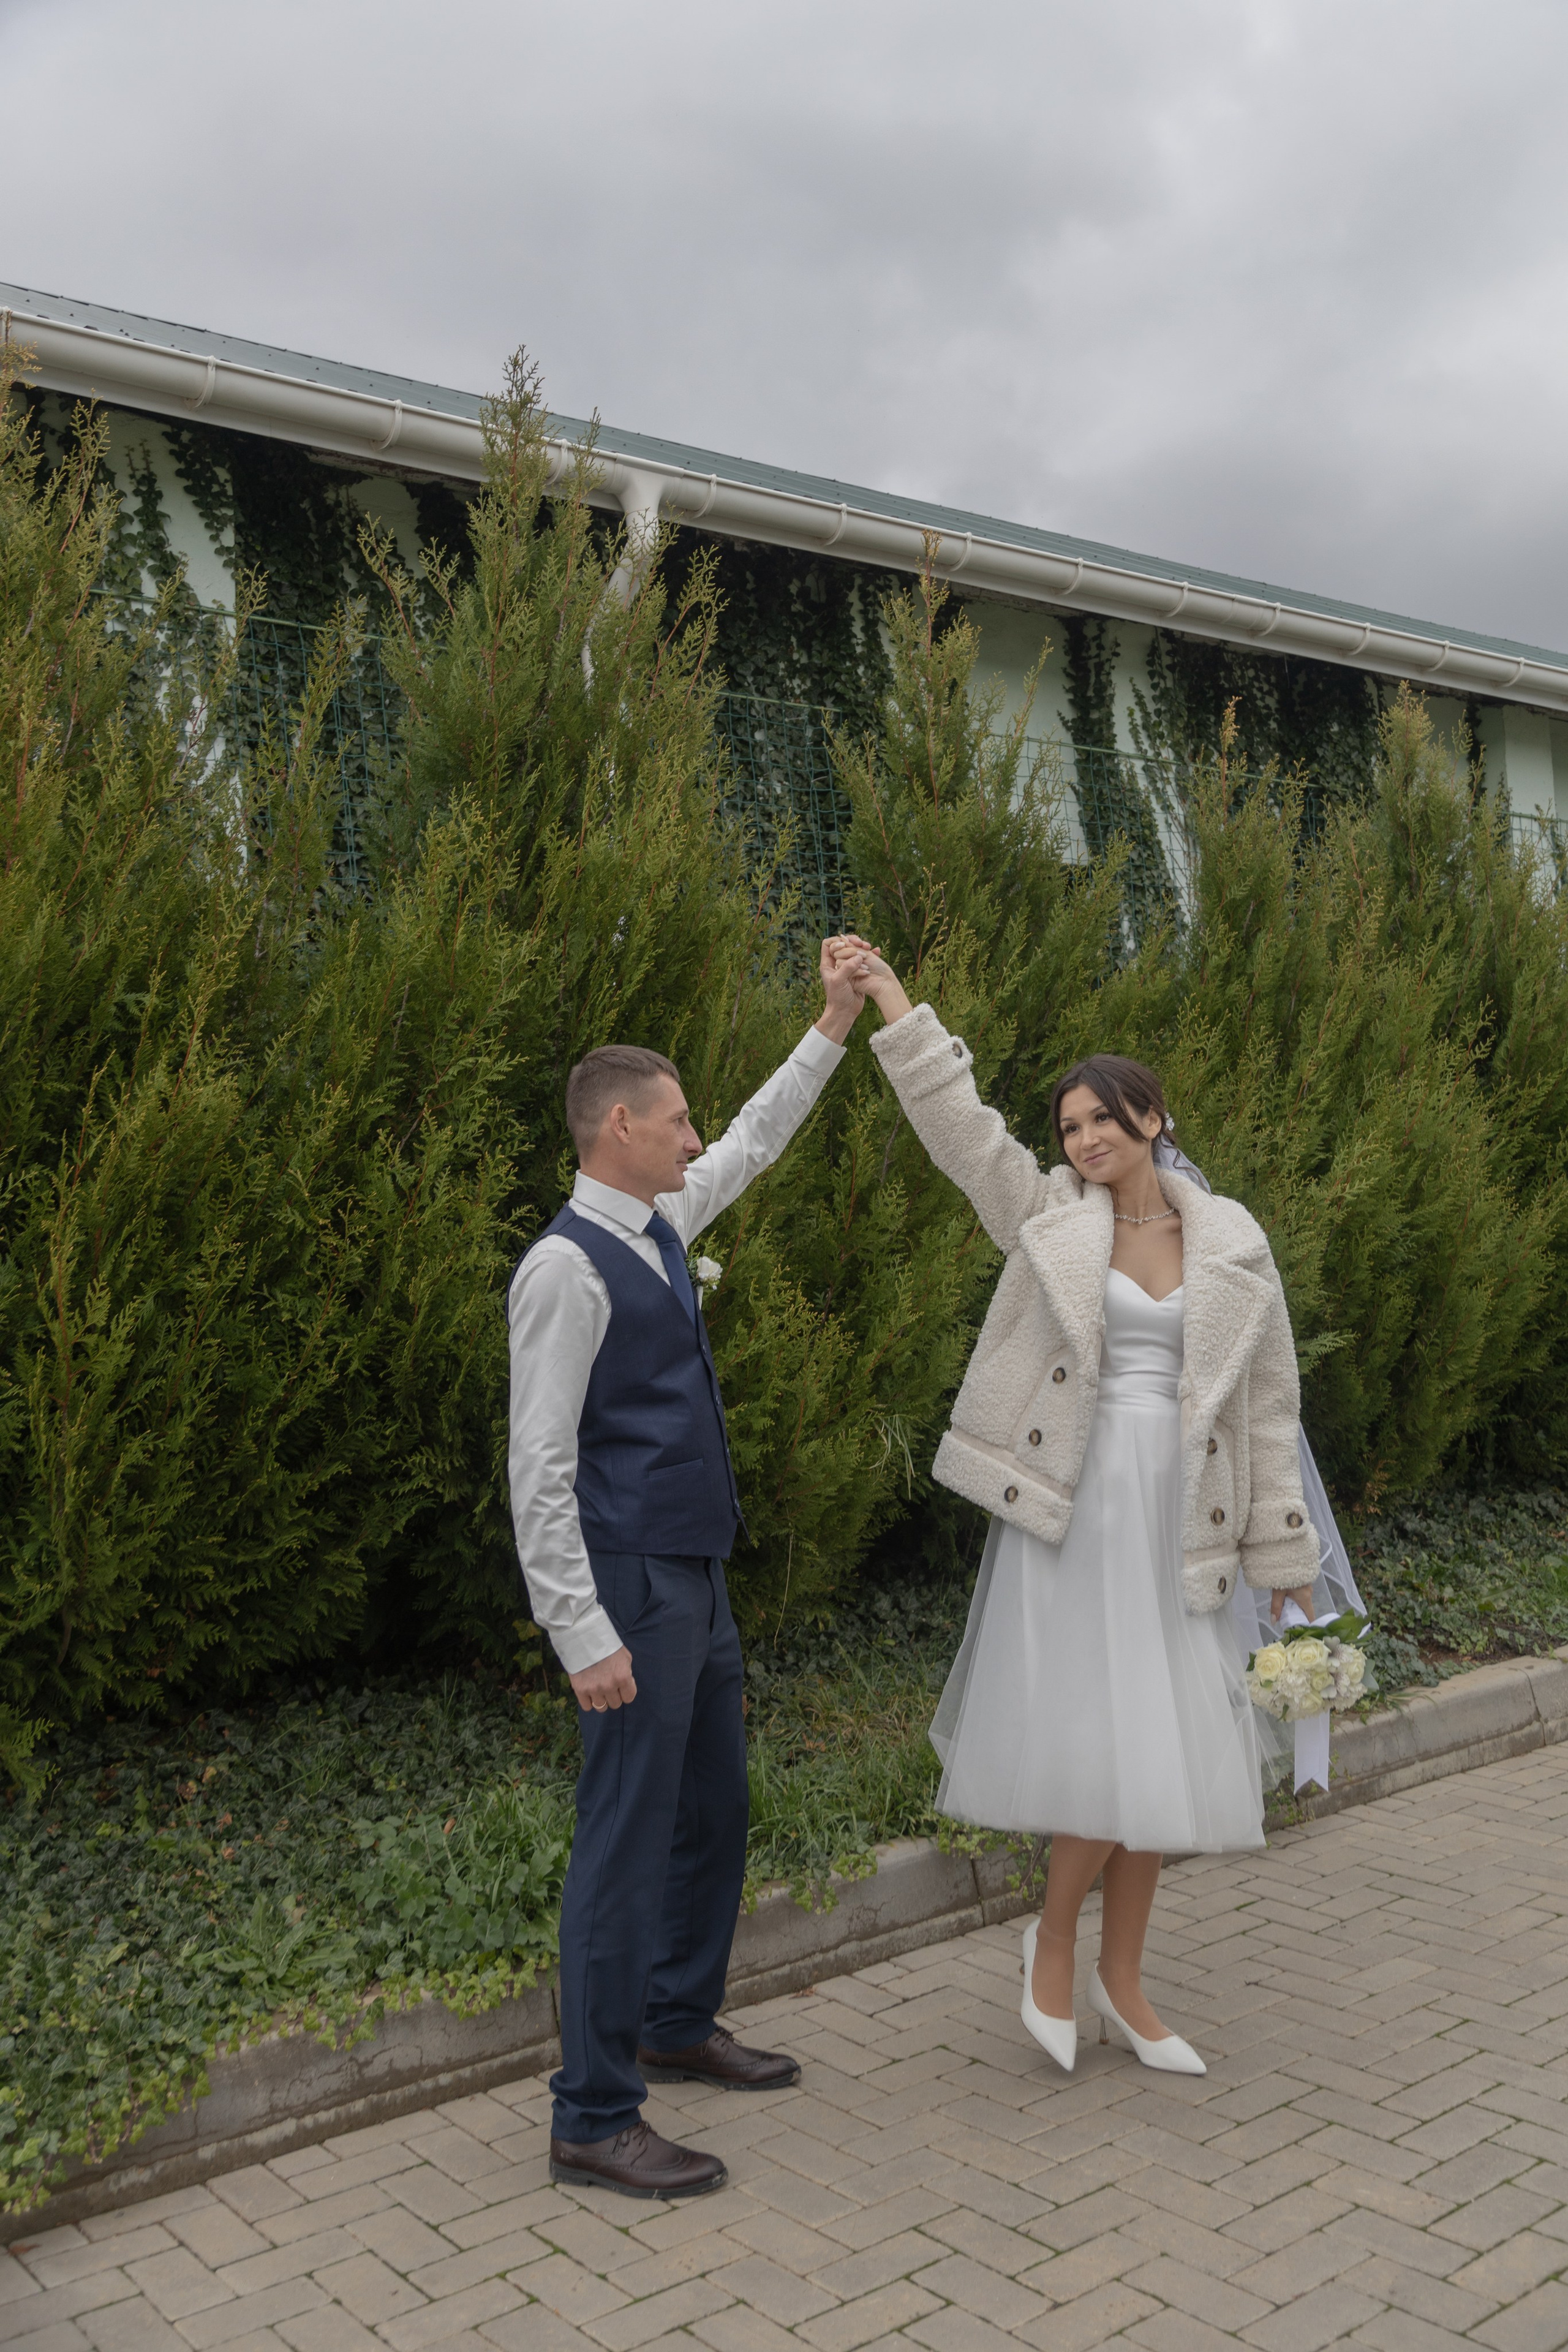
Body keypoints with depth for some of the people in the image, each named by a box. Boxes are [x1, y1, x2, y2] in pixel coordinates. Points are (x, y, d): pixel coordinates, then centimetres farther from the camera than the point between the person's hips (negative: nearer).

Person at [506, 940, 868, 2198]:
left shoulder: (659, 1223, 9)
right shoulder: (568, 1266, -17)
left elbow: (752, 1146, 27)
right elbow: (540, 1467, -20)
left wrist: (834, 1028, 24)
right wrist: (584, 1634, -21)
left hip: (697, 1574, 10)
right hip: (634, 1583, -10)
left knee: (716, 1811, 20)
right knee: (630, 1837, -2)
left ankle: (679, 2022, 39)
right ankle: (594, 2118, 11)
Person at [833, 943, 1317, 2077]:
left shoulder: (1232, 1243, 4)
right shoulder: (1048, 1217, 1)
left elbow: (1266, 1400, 6)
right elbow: (955, 1117, -5)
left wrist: (1280, 1544, 6)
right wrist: (887, 993, -11)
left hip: (1177, 1514, 3)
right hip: (1073, 1506, -2)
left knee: (1162, 1749, 9)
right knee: (1097, 1740, -2)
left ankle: (1121, 1978, 27)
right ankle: (1055, 1934, 26)